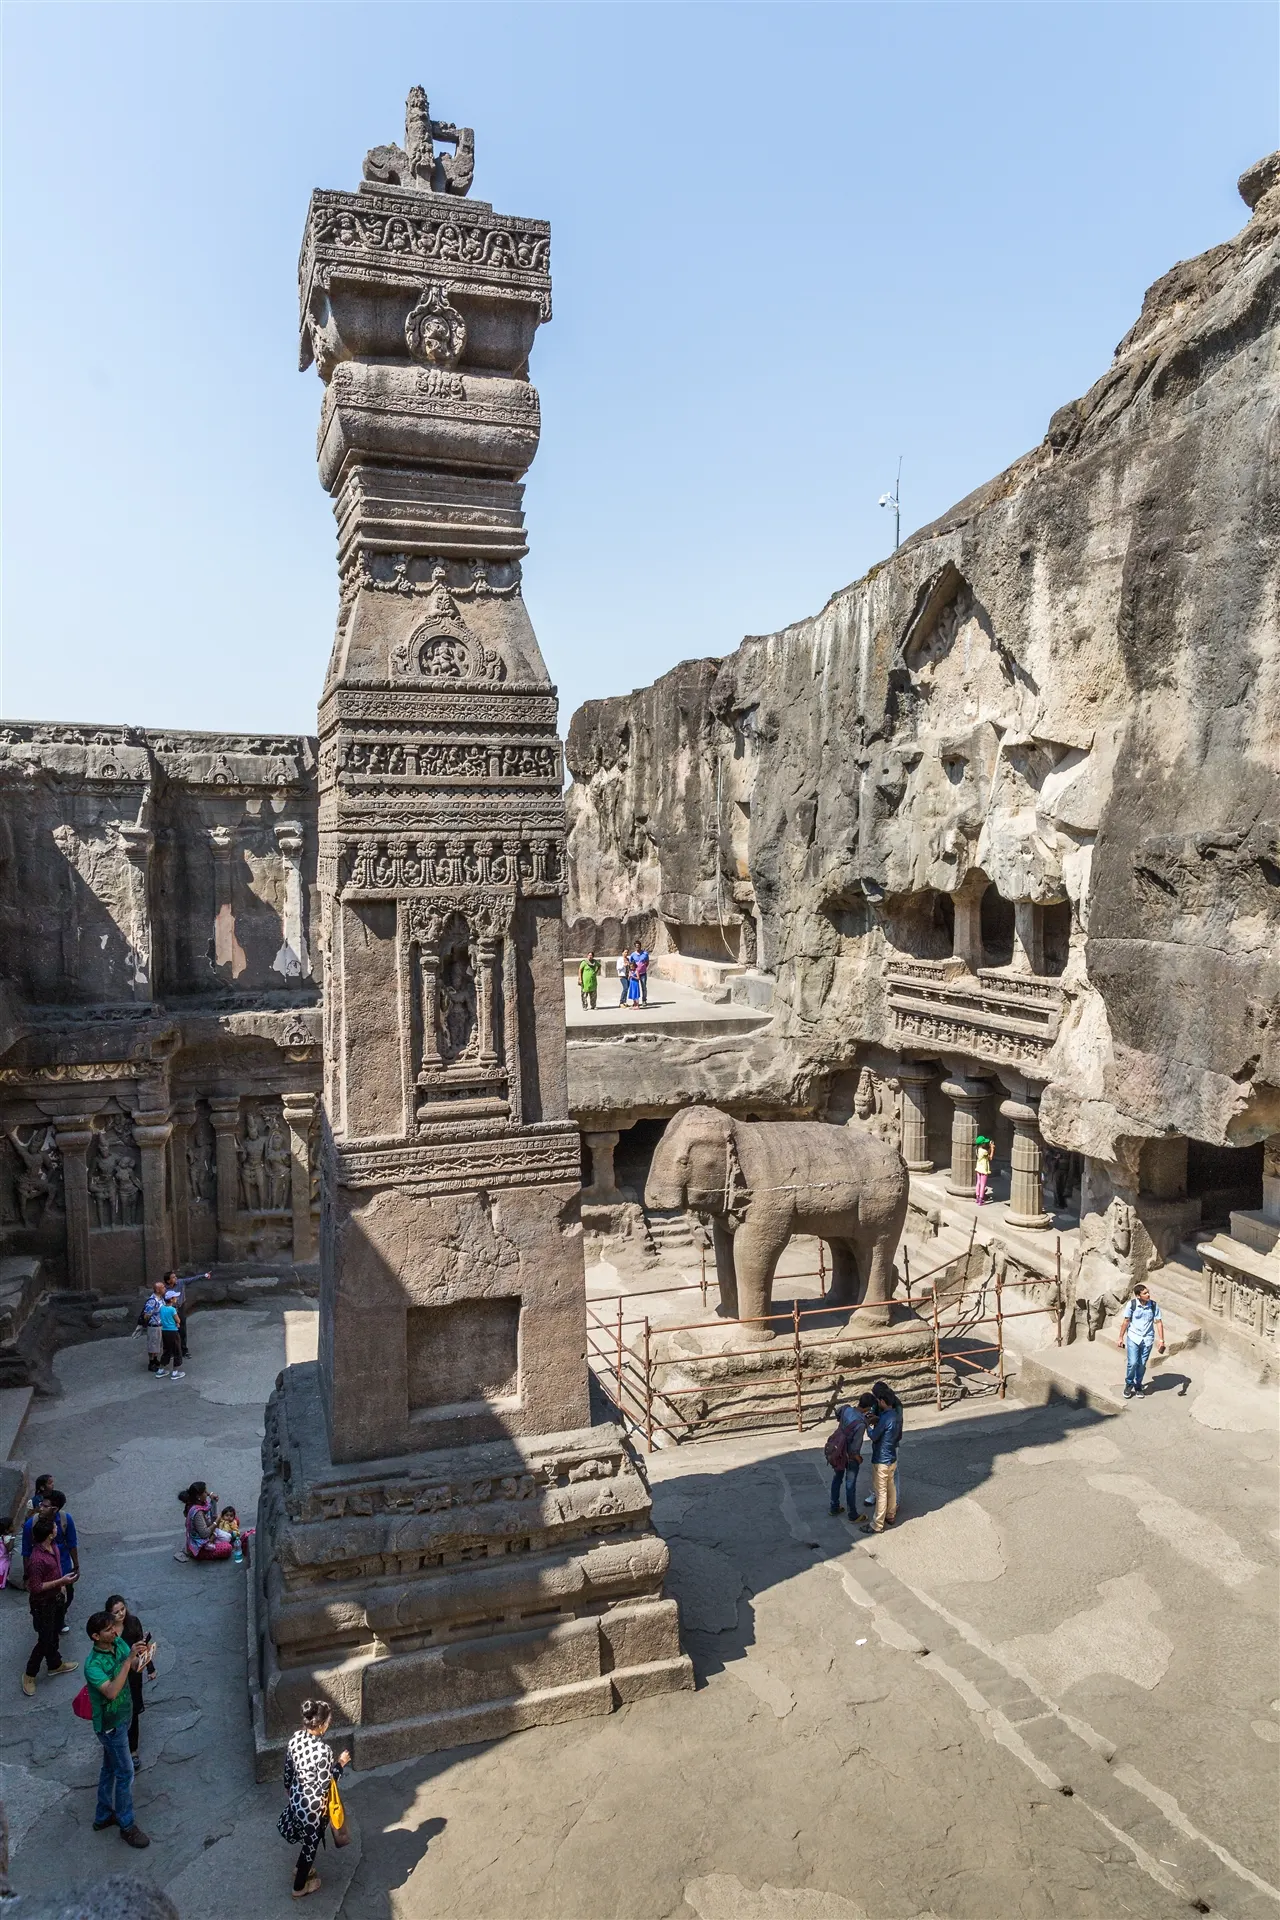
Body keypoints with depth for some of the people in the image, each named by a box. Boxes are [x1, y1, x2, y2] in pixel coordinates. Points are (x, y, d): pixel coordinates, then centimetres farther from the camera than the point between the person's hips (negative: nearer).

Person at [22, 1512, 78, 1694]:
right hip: (43, 1603, -8)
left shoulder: (52, 1545, -9)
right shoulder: (37, 1559, -36)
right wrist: (61, 1581, -29)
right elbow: (36, 1587, -27)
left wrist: (61, 1584, 14)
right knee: (45, 1640, 7)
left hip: (55, 1597, 8)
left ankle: (55, 1664, 44)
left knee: (54, 1633, 25)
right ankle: (29, 1674, 29)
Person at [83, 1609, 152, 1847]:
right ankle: (127, 1825, 23)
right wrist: (129, 1659, -45)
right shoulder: (93, 1665, -32)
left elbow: (136, 1668, -5)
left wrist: (143, 1655, -27)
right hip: (110, 1724, -7)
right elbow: (112, 1692, -42)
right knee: (125, 1773, 6)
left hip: (122, 1717, 7)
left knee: (110, 1768, 23)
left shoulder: (119, 1644, -9)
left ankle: (103, 1816, 41)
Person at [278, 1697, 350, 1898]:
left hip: (296, 1797, 6)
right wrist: (340, 1764, -12)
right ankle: (299, 1887, 40)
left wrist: (288, 1788, 21)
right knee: (311, 1843, 20)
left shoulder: (296, 1738, -13)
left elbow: (288, 1768, 3)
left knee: (307, 1838, 33)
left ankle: (301, 1868, 54)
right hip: (313, 1804, -6)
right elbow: (324, 1784, -24)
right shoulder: (323, 1750, -35)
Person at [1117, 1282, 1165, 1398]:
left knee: (1142, 1365, 8)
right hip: (1133, 1338, -2)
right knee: (1133, 1363, -10)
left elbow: (1159, 1323, -2)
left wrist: (1161, 1340, -8)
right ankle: (1129, 1385, 14)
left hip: (1147, 1339, 2)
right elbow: (1126, 1321, -2)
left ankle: (1138, 1386, 30)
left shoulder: (1153, 1305, -7)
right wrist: (1121, 1338, 2)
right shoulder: (1132, 1304, -11)